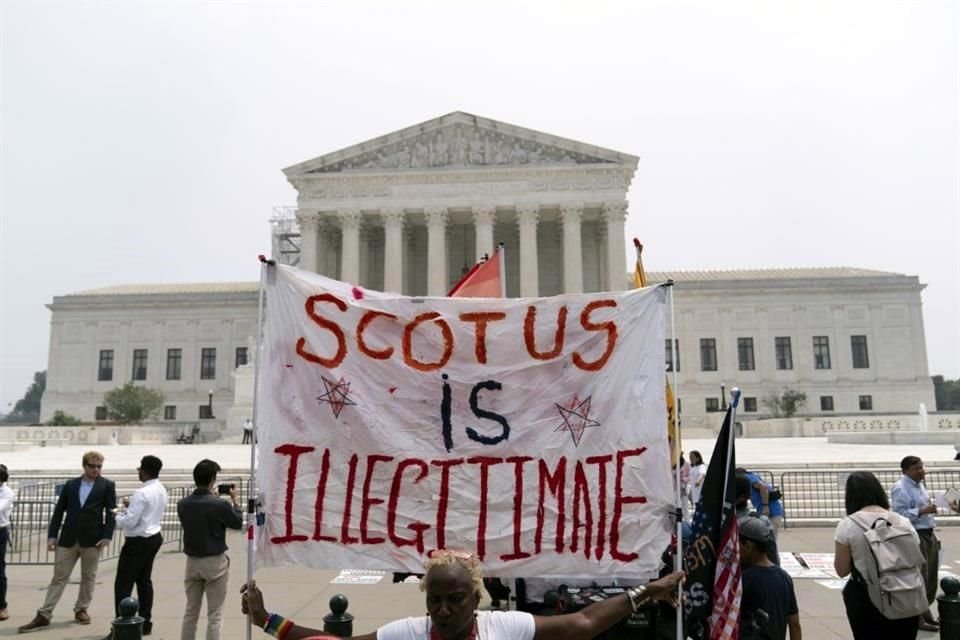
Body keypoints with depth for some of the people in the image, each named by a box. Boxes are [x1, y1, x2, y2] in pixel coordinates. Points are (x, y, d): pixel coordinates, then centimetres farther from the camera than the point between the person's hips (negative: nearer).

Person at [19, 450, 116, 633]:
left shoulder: (107, 485, 0)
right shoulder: (70, 485, 9)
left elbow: (111, 512, -4)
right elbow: (59, 511, 8)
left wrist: (107, 536, -12)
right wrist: (52, 535, 1)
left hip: (92, 539, -2)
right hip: (68, 539, 2)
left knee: (88, 577, 9)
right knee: (59, 577, 3)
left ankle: (81, 610, 24)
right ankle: (44, 615, 7)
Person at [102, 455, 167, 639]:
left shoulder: (142, 493, -22)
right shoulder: (162, 490, 6)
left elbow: (129, 521, -22)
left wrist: (116, 517, -3)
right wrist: (132, 506, 10)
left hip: (138, 542, -9)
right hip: (154, 537, 9)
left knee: (123, 584, -1)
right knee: (144, 581, 17)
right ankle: (145, 623, 24)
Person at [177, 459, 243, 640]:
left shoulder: (183, 504, -4)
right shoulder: (219, 504, -19)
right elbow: (238, 523, -2)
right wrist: (234, 500, 9)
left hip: (192, 561, 5)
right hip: (215, 562, -5)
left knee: (190, 611, 17)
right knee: (214, 615, 4)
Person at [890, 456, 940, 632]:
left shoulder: (919, 485, 14)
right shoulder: (900, 489, -16)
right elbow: (900, 515, -22)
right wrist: (921, 511, -28)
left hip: (928, 535, 10)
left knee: (931, 577, 16)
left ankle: (925, 612, 29)